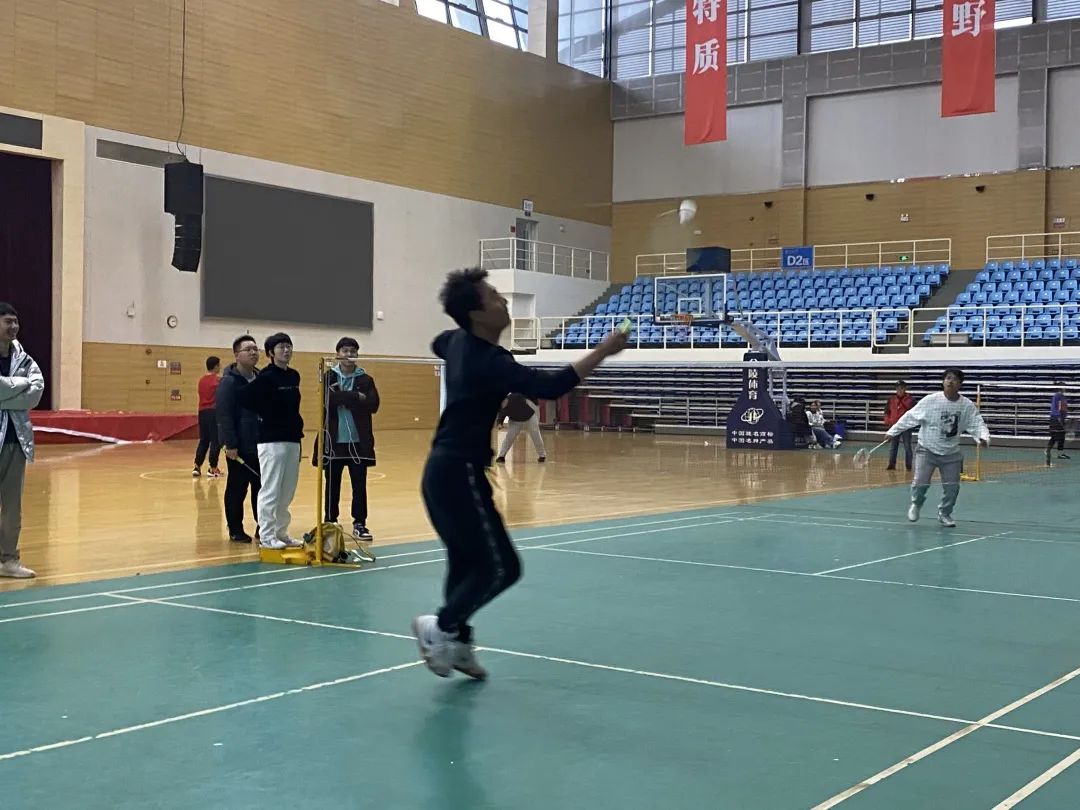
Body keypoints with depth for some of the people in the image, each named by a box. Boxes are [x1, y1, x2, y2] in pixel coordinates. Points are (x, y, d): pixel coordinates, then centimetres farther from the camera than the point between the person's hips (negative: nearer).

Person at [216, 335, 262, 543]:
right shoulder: (229, 381, -9)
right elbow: (224, 415, -14)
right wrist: (230, 444, -18)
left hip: (261, 446, 6)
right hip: (239, 448, -6)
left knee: (262, 488, 9)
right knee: (237, 490, 3)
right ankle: (235, 530, 12)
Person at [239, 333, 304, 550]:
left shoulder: (294, 376, 11)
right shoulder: (266, 377, -11)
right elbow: (242, 397, -15)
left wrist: (297, 428, 10)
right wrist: (264, 414, -6)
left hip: (293, 440, 7)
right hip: (271, 441, -7)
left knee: (287, 492, 12)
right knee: (270, 491, -3)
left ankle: (281, 533, 22)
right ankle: (267, 537, 3)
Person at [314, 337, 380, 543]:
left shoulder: (365, 379, 6)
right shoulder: (328, 377, 3)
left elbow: (373, 404, -9)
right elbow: (328, 399, -15)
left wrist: (342, 398, -13)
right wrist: (356, 398, -16)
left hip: (358, 441, 1)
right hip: (333, 441, -1)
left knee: (359, 485, 2)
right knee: (332, 485, 7)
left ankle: (359, 524, 10)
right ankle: (330, 523, 16)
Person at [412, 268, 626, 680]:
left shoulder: (458, 341, 6)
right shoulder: (488, 361, -23)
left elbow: (438, 345, 33)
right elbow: (549, 386, -34)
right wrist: (603, 351, -29)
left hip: (445, 470, 10)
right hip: (459, 473, -10)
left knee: (467, 562, 16)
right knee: (501, 566, -5)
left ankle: (456, 641, 22)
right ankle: (441, 626, 1)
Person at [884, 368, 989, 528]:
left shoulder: (968, 406, -7)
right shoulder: (930, 400, -13)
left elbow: (977, 424, -9)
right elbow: (910, 417, -6)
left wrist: (983, 438, -30)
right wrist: (892, 431, -4)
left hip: (951, 454, 3)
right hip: (927, 450, -3)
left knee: (952, 486, 0)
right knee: (921, 482, -14)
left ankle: (944, 514, 28)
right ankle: (916, 503, 21)